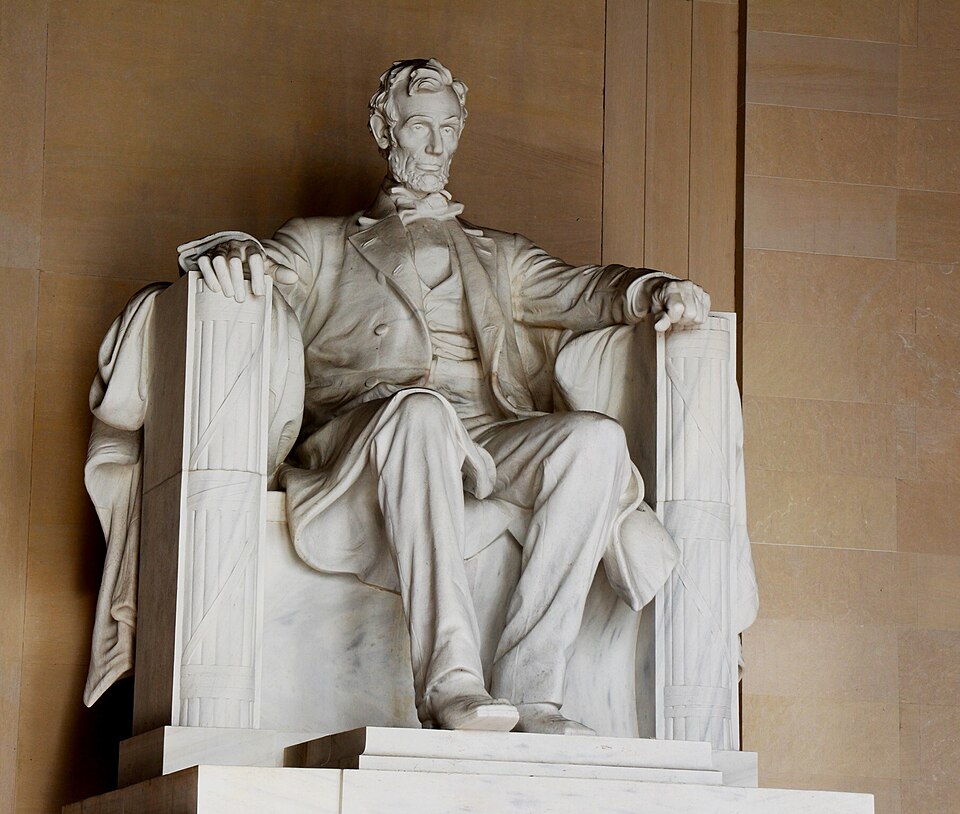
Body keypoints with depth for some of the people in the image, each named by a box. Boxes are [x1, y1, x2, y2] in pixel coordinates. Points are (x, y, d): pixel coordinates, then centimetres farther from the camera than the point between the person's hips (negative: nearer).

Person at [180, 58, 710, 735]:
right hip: (364, 421, -3)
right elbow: (267, 274, 11)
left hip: (488, 437, 3)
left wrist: (659, 292, 0)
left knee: (598, 438, -30)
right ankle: (451, 680, -50)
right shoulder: (321, 245, 28)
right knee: (421, 410, -40)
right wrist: (235, 254, -16)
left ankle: (530, 685, -37)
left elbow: (583, 292, 23)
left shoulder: (500, 255, 36)